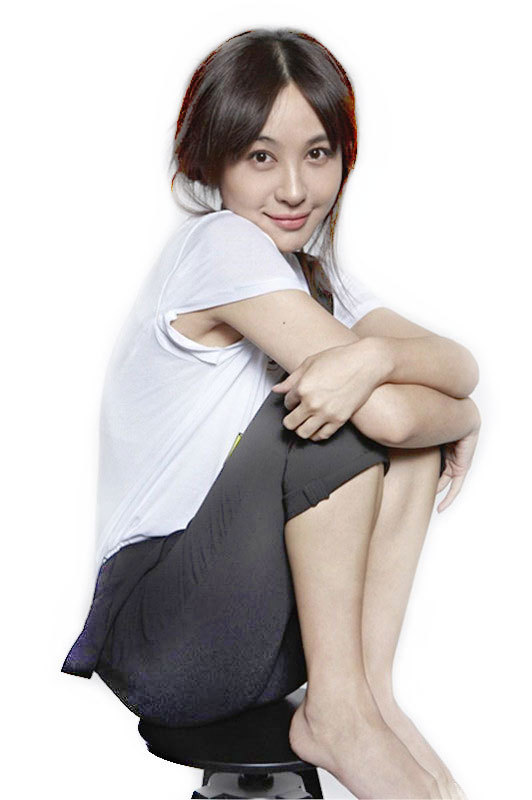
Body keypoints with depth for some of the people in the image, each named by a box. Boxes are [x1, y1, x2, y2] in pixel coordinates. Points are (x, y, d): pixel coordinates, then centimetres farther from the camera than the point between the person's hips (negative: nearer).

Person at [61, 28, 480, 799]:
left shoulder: (316, 274, 12)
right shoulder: (220, 243, -14)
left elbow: (461, 363, -6)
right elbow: (383, 412, -25)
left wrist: (374, 356, -23)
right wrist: (462, 410, -10)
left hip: (270, 620, 8)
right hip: (158, 642, -8)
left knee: (392, 410, -3)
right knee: (365, 407, -21)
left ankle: (373, 692, -9)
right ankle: (336, 712, -14)